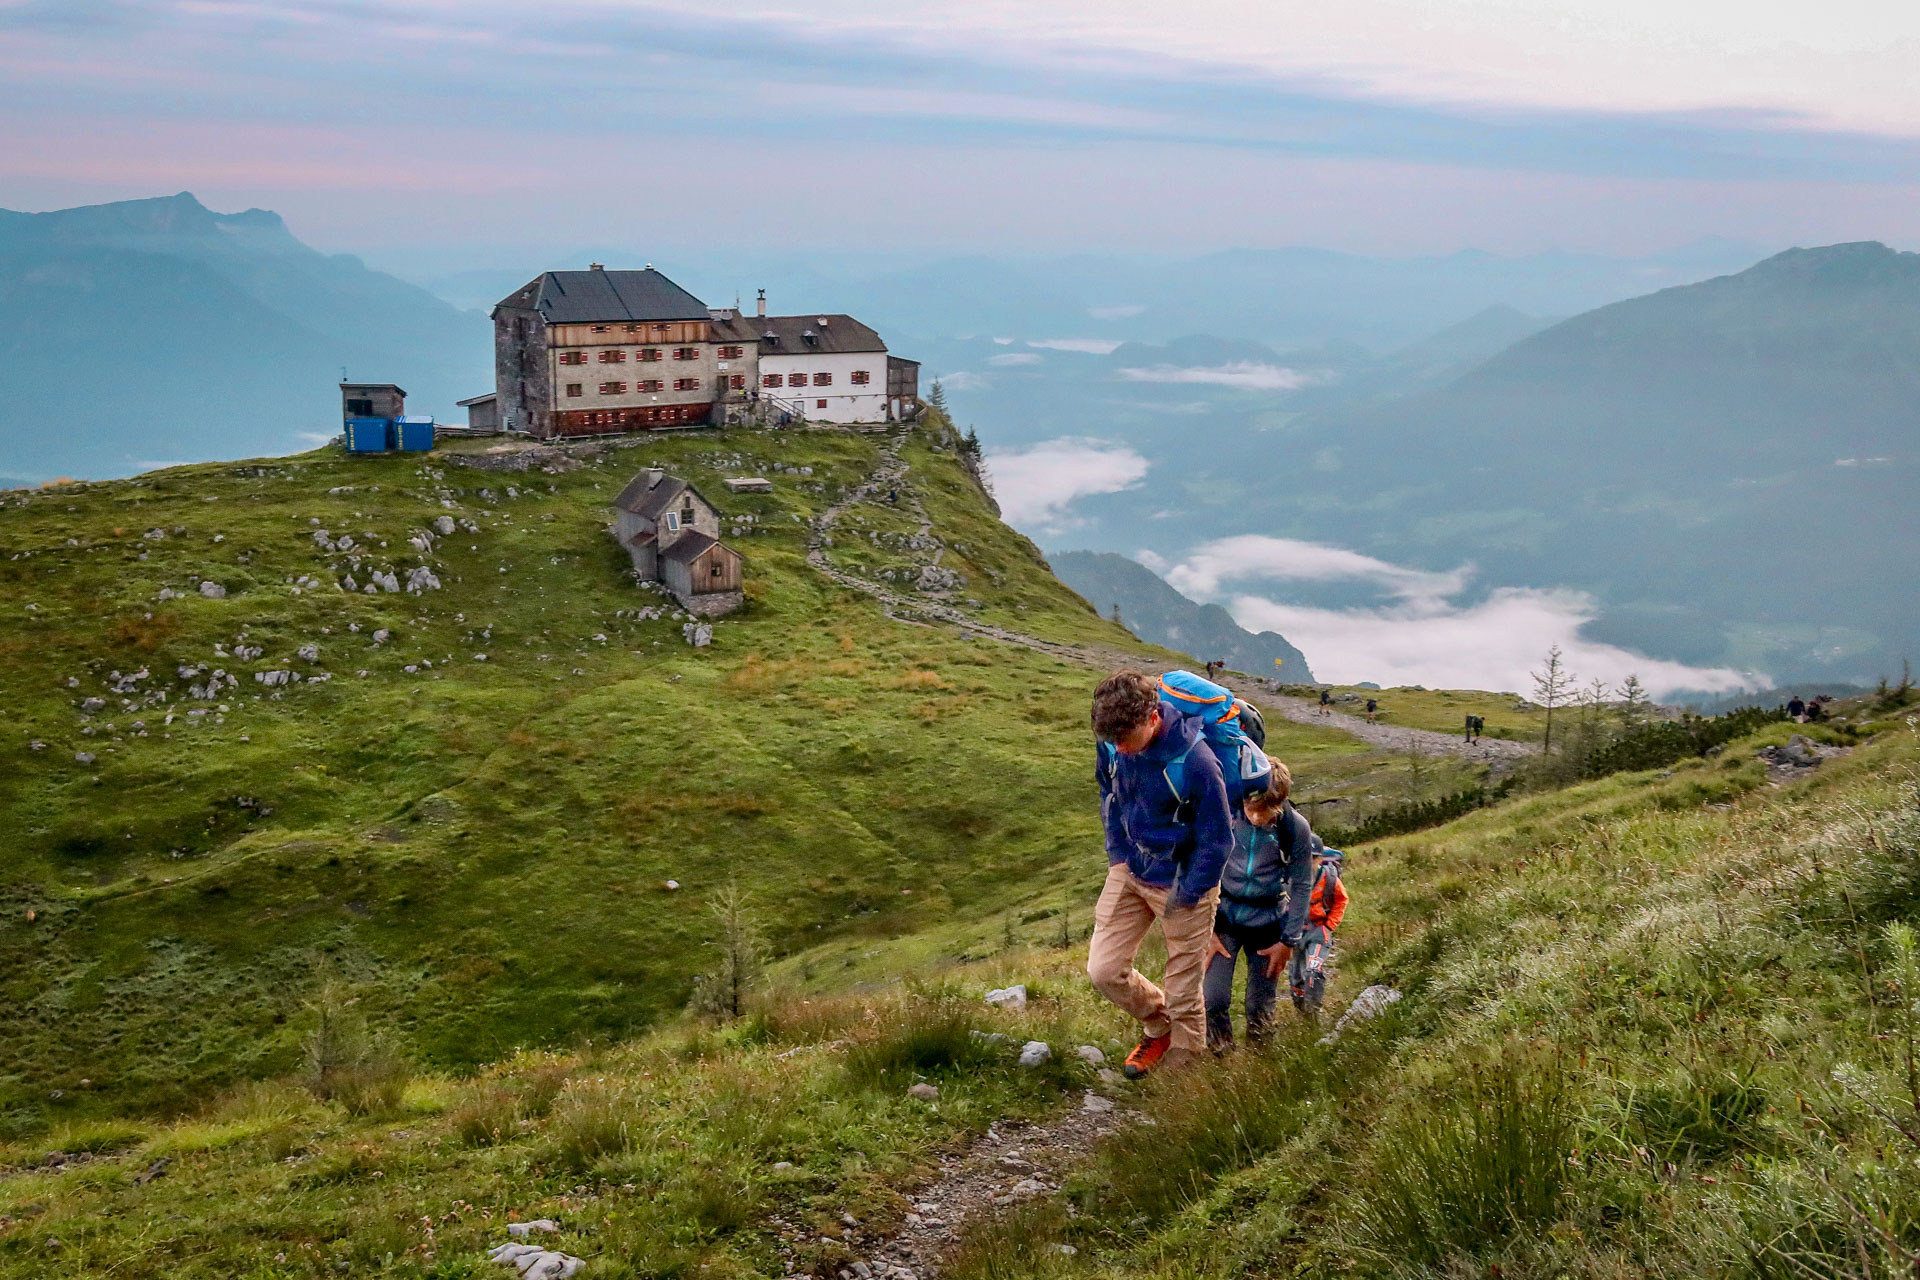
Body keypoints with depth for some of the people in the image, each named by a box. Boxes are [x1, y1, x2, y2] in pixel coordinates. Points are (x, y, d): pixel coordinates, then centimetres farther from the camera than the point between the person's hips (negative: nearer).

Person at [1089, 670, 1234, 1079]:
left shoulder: (1195, 762, -31)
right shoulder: (1113, 743, -14)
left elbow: (1217, 842, -19)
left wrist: (1183, 897, -12)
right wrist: (1118, 855, 4)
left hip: (1185, 880, -5)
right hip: (1130, 871, 5)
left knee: (1182, 988, 7)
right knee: (1103, 969, 3)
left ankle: (1183, 1063, 31)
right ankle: (1157, 1025, 31)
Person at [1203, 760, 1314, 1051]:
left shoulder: (1297, 828, -12)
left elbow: (1300, 887, 0)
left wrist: (1288, 942, 0)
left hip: (1267, 923, 1)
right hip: (1223, 918, 0)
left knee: (1261, 1010, 4)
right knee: (1212, 1000, -12)